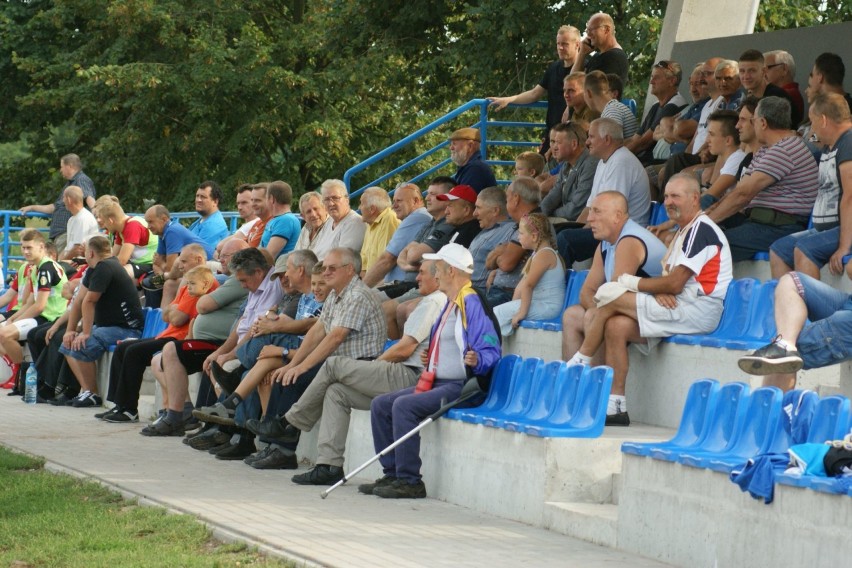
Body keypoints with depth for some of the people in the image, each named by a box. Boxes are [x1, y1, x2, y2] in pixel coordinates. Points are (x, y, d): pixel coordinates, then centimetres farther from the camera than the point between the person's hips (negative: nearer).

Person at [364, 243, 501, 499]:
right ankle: (392, 474, 5)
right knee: (380, 405, 4)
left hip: (461, 386, -11)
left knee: (404, 406, -29)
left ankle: (410, 481, -24)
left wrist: (477, 360, -41)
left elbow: (491, 352, -21)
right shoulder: (450, 305, 20)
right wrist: (429, 359, 15)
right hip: (437, 382, 11)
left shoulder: (472, 304, -14)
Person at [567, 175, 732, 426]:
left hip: (698, 310, -9)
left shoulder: (701, 230, -9)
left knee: (610, 294, -14)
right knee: (616, 326, -9)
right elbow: (670, 280, 17)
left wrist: (631, 283, -6)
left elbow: (674, 283, -16)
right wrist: (659, 291, -7)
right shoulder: (684, 231, 23)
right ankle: (615, 406, -12)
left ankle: (578, 364, -1)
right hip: (680, 308, 9)